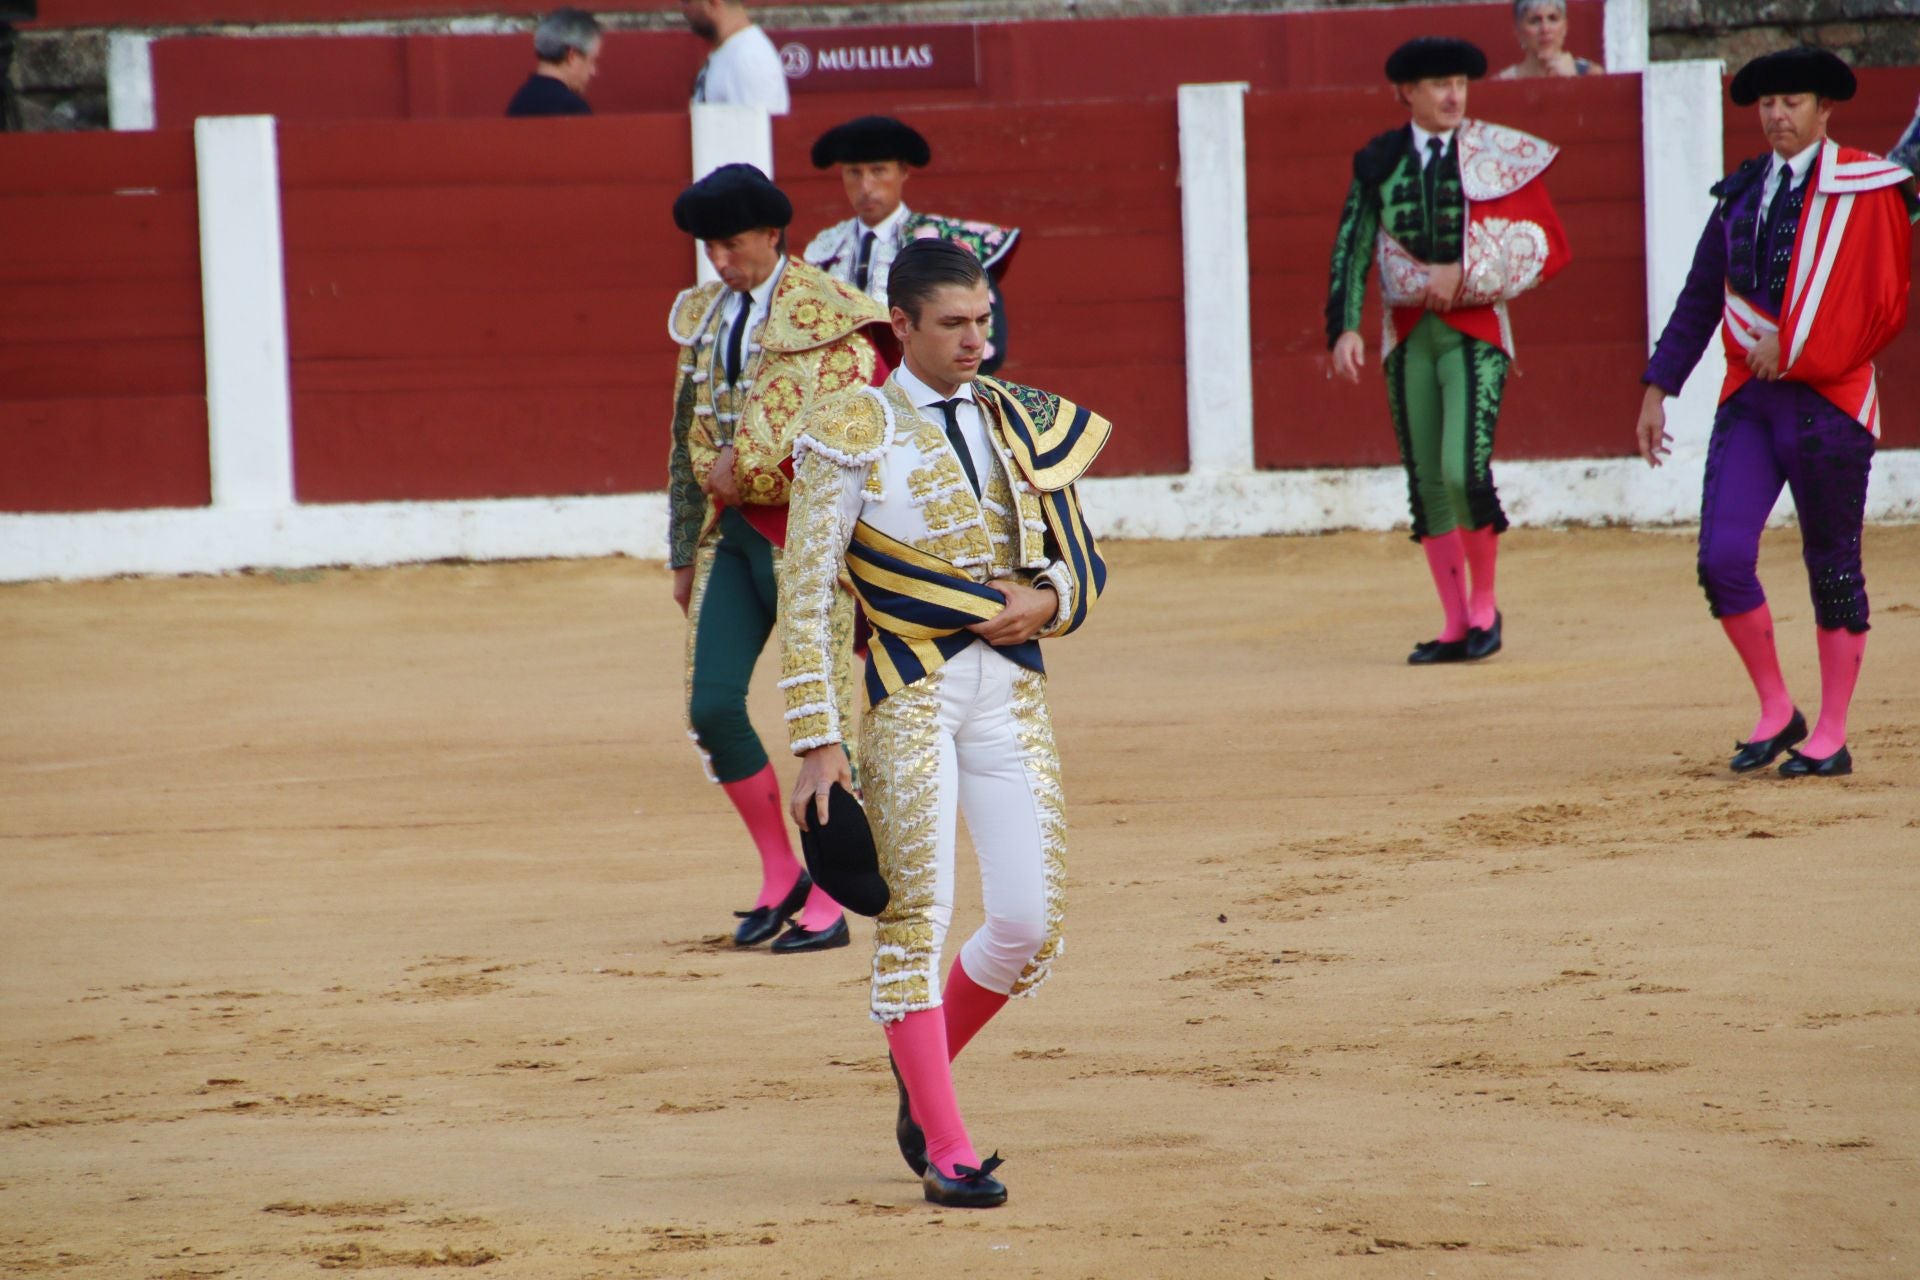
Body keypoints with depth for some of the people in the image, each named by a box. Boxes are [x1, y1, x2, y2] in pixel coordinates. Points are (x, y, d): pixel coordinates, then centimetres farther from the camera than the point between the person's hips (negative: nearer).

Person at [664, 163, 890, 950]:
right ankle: (779, 876, 14)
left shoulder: (830, 316, -9)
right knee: (712, 708, -2)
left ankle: (828, 904, 7)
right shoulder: (702, 317, 12)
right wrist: (685, 553, 18)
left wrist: (751, 468, -14)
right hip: (731, 533, 6)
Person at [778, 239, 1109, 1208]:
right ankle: (944, 1148, 5)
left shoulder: (1021, 423, 9)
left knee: (1030, 927, 0)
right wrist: (816, 744, -12)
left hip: (1011, 692, 5)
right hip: (908, 698, -4)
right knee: (914, 915, -4)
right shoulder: (851, 436, -6)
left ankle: (924, 1063, 28)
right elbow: (805, 600, -6)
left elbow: (1083, 564, 17)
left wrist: (1045, 602, -7)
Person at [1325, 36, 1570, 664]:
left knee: (1464, 471, -17)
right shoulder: (1379, 163, 6)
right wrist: (1345, 329, -12)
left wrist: (1466, 274, -10)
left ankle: (1485, 604, 3)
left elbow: (1550, 246, -1)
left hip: (1475, 333, -3)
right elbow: (1351, 250, 1)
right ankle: (1455, 623, 14)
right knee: (1425, 482, 5)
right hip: (1409, 335, 3)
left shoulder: (1500, 157, 0)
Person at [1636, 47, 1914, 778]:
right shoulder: (1741, 195, 13)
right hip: (1749, 397, 5)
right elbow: (1700, 300, 18)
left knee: (1833, 567, 3)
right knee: (1722, 559, -7)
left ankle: (1831, 738, 12)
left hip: (1828, 401, -4)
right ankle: (1776, 713, 10)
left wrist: (1791, 347, -10)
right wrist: (1658, 389, 15)